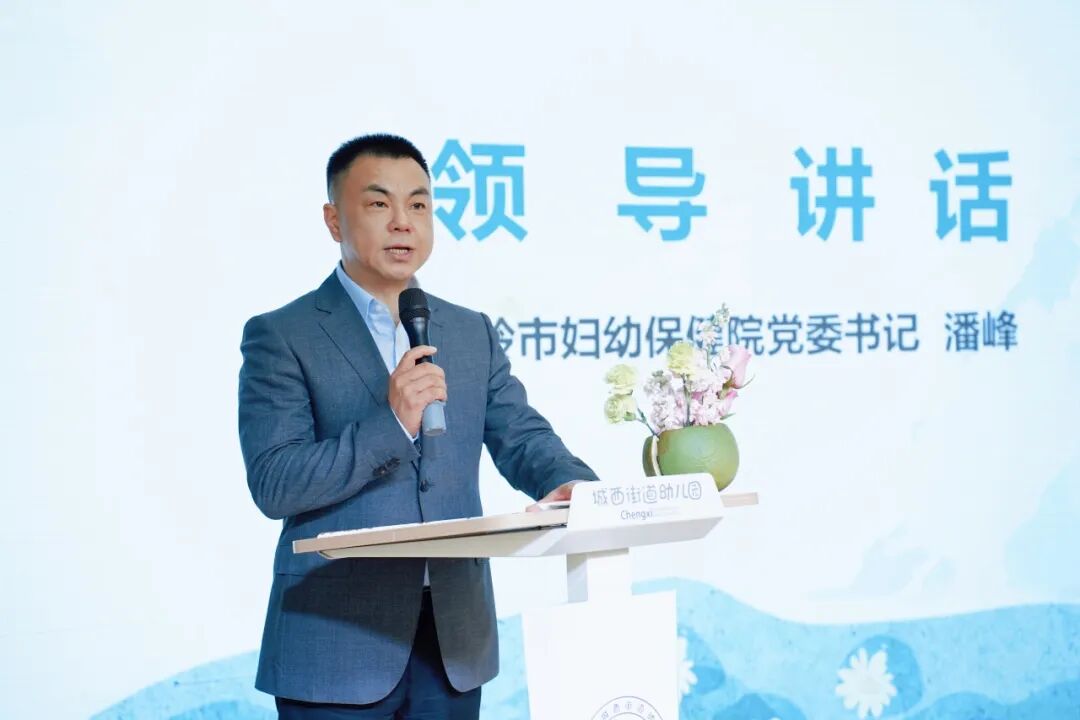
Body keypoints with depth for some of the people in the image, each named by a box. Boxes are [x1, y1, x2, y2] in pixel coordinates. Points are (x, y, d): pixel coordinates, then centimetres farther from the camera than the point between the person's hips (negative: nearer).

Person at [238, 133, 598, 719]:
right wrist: (391, 422, -22)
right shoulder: (281, 337, -3)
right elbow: (272, 484, -12)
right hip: (337, 642, -5)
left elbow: (520, 436, 6)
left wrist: (569, 484, -16)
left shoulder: (473, 332, 13)